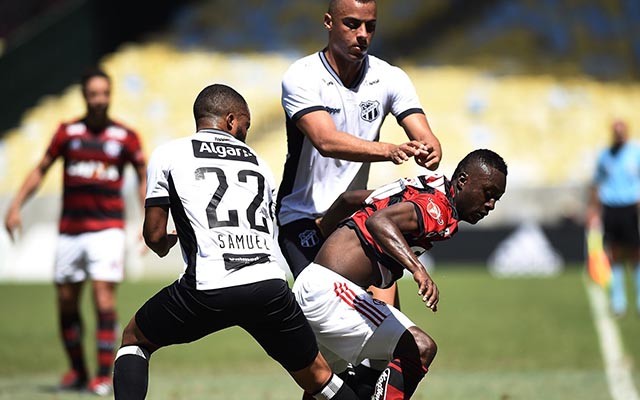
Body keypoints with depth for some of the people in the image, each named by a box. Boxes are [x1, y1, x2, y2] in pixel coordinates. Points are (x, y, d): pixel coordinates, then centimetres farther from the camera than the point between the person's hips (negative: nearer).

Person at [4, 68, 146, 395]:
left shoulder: (125, 137, 1)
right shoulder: (68, 132, 4)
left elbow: (143, 177, 12)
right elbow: (41, 169, 12)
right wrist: (16, 206, 5)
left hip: (107, 228, -3)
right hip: (70, 229, 3)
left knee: (104, 295, -14)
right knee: (66, 301, 5)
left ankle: (105, 374, -8)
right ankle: (77, 371, 21)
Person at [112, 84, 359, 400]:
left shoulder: (167, 155, 12)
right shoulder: (257, 163, 24)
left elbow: (154, 235, 10)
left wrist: (164, 246, 32)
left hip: (208, 288, -3)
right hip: (270, 286, 3)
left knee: (134, 339, 22)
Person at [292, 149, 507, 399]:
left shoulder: (420, 189, 15)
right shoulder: (439, 206, -14)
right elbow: (378, 221, -33)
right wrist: (419, 270, -44)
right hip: (330, 291, -11)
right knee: (420, 348, -18)